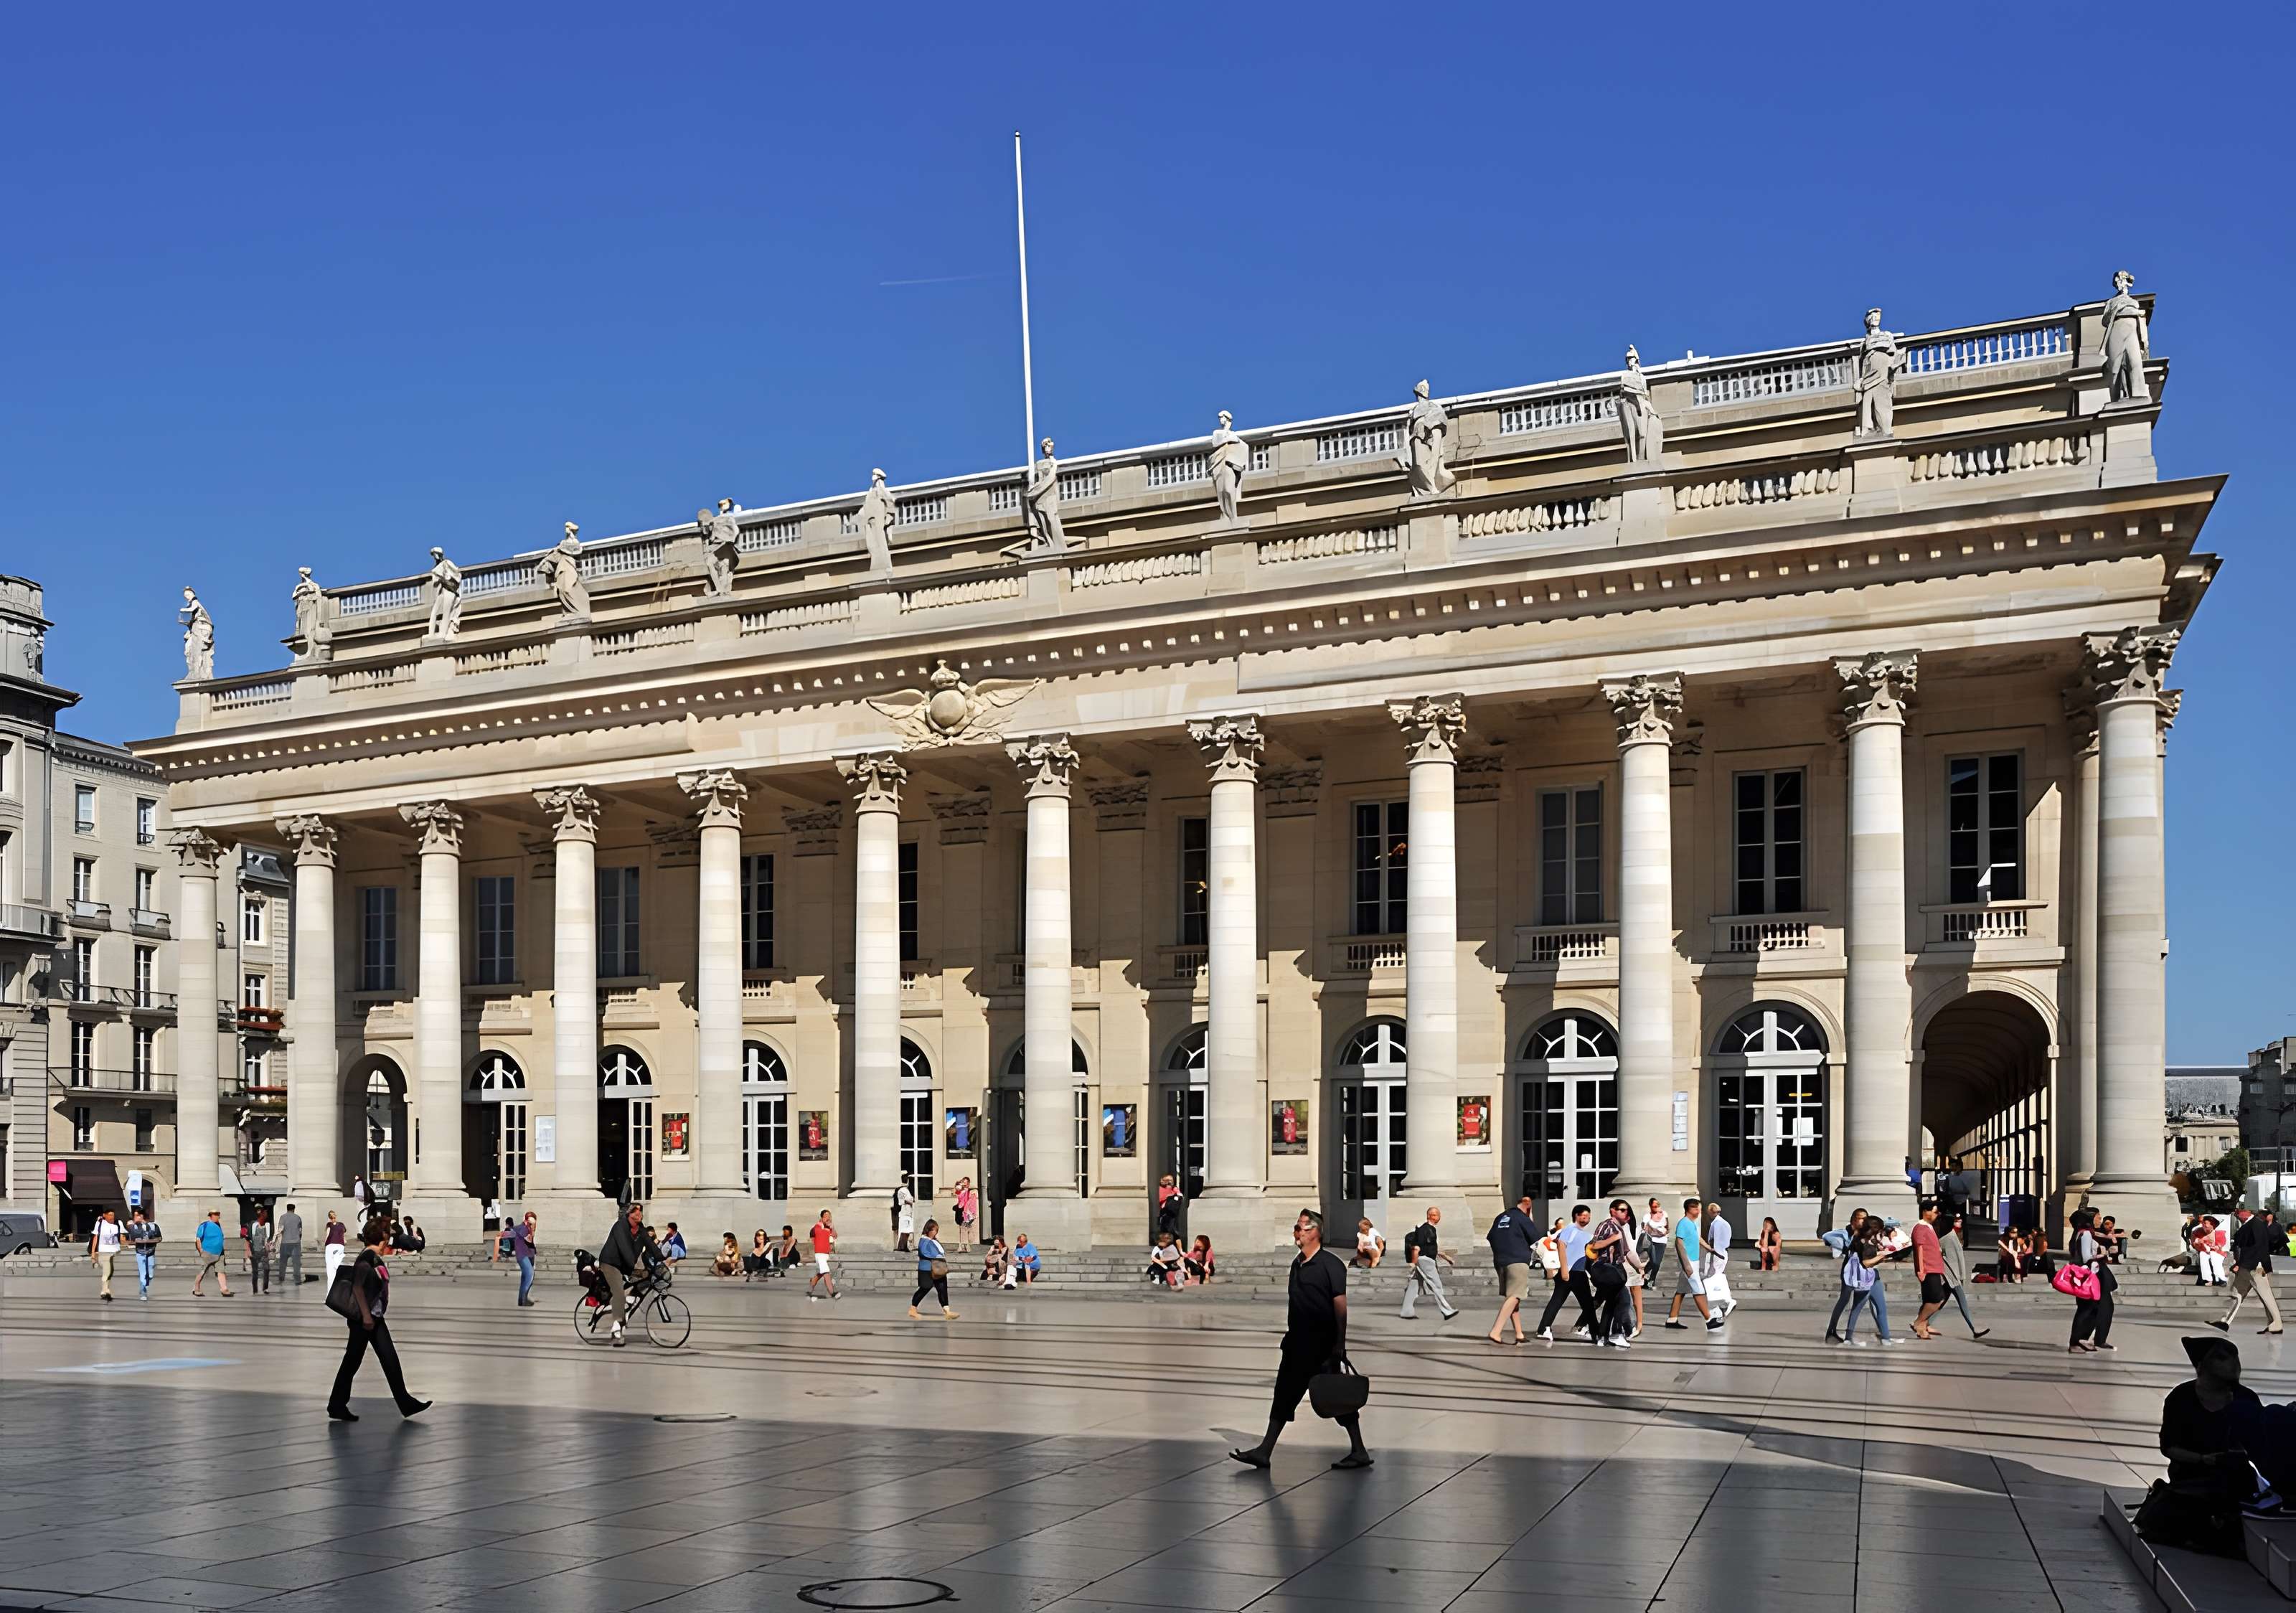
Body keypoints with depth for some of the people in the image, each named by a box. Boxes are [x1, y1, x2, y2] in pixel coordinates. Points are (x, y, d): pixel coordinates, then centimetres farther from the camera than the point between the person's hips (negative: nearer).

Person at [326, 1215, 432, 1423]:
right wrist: (365, 1315, -21)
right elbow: (357, 1287, -20)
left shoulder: (377, 1257, 11)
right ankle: (336, 1406, 13)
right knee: (352, 1361, 2)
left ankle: (405, 1403, 7)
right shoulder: (367, 1256, -16)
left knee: (390, 1360, 6)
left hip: (375, 1318, 9)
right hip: (362, 1318, -9)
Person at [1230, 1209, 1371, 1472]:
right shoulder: (1297, 1265, 13)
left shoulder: (1331, 1265, -11)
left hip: (1324, 1347, -8)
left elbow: (1341, 1305, -15)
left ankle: (1359, 1452, 9)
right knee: (1284, 1395, 7)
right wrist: (1290, 1337, 16)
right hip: (1298, 1344, 8)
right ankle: (1264, 1452, 10)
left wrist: (1339, 1345, -18)